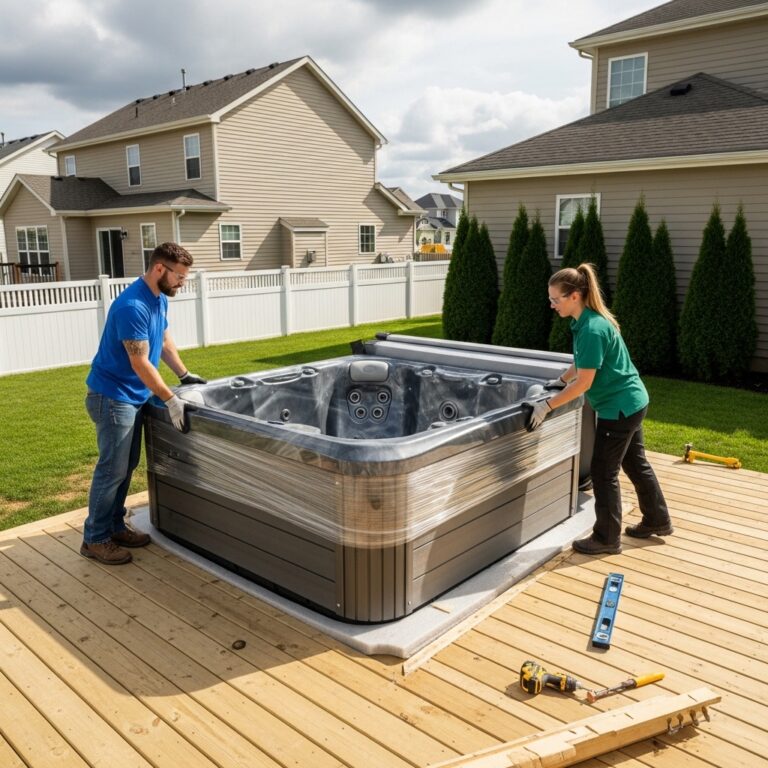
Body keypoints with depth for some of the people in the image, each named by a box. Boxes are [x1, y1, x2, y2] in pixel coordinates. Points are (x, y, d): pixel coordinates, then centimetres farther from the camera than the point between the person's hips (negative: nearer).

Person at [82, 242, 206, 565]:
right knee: (112, 469, -2)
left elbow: (164, 340, 18)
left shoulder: (159, 299, 5)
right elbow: (141, 364, -25)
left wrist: (185, 375, 15)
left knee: (127, 466, 14)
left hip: (133, 396, 9)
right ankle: (95, 539, 11)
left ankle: (114, 526, 27)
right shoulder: (132, 306, -25)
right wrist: (171, 401, -22)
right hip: (112, 397, -9)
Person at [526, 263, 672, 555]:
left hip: (619, 408, -10)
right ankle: (657, 521, 39)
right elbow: (583, 363, 19)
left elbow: (584, 382, -25)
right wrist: (561, 380, 21)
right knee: (636, 464, 22)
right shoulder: (589, 320, 3)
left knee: (603, 473, 2)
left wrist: (546, 405, -20)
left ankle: (607, 538, 16)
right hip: (631, 402, 10)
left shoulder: (592, 330, -26)